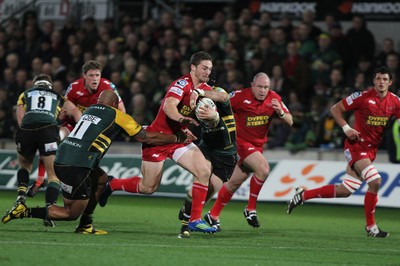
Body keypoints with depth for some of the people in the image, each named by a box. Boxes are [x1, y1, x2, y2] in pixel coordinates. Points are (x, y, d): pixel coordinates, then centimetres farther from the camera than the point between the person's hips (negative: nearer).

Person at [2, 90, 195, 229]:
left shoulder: (90, 110, 21)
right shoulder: (117, 116, 4)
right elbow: (145, 137, 10)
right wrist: (177, 138, 21)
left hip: (61, 159, 8)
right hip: (76, 167, -8)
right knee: (71, 214, 5)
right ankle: (25, 211, -8)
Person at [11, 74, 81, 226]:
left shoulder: (25, 95, 30)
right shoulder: (59, 98, 31)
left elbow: (20, 119, 18)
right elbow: (75, 112, 17)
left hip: (26, 130, 1)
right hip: (48, 129, -1)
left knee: (24, 165, 29)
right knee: (54, 175, 4)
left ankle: (21, 196, 10)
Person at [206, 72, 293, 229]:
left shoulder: (274, 98, -3)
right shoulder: (241, 96, -17)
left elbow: (290, 122, -3)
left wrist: (280, 112, -22)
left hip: (257, 144, 6)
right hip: (241, 141, -6)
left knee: (235, 182, 11)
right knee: (263, 169, -26)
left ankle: (213, 215, 24)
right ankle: (251, 209, -11)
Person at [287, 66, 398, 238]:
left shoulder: (394, 101, 1)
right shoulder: (363, 96, -12)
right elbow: (335, 109, -4)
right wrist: (346, 128, -16)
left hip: (371, 149, 6)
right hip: (356, 145, -6)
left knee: (344, 191, 5)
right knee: (375, 180, -24)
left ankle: (303, 195, 22)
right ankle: (371, 226, -9)